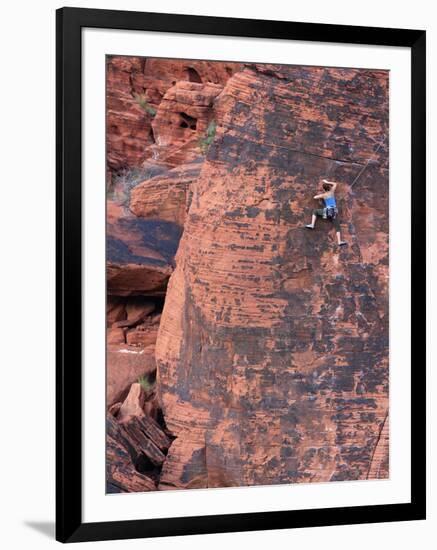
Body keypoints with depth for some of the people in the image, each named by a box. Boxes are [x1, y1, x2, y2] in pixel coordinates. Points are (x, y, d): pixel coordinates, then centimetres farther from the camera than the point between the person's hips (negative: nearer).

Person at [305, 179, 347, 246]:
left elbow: (315, 197, 18)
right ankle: (339, 242, -7)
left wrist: (320, 194, 35)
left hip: (327, 211, -2)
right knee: (337, 227, 2)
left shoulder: (323, 195, 5)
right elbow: (335, 184, 28)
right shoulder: (332, 192, 11)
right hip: (334, 212, 2)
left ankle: (312, 225, 8)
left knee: (315, 211, 21)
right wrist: (327, 182, 34)